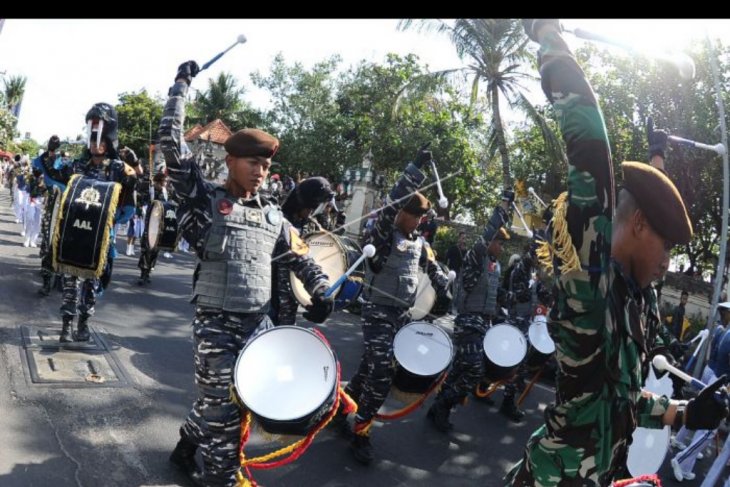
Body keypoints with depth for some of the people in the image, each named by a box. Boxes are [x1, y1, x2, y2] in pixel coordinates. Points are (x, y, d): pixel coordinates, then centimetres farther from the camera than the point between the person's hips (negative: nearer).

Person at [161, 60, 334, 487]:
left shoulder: (272, 214, 8)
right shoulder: (205, 199, -5)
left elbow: (299, 257, 16)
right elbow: (172, 141, -10)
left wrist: (320, 291, 0)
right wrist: (182, 84, -4)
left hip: (259, 322, 5)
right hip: (217, 323, -5)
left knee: (218, 402, 19)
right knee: (221, 410, 0)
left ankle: (187, 447, 44)